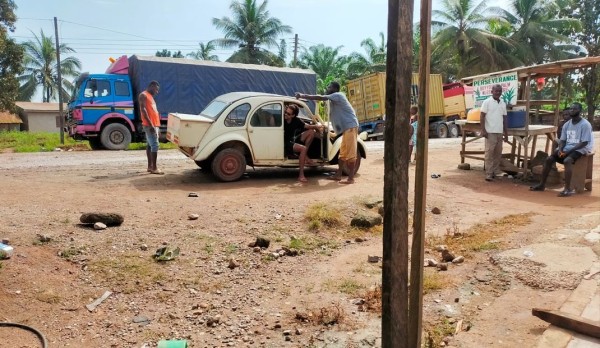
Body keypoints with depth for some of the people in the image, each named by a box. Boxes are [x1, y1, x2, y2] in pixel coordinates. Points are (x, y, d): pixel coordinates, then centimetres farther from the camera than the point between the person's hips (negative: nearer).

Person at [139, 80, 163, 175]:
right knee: (154, 145, -13)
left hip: (154, 125, 10)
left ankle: (150, 166, 14)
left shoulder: (150, 96, 22)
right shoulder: (143, 95, -6)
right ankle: (154, 168, -14)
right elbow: (143, 110, -17)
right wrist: (151, 124, -22)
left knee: (150, 145, 11)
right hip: (149, 125, -10)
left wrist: (157, 125, 18)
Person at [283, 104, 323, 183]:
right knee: (303, 148, -33)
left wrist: (316, 126, -16)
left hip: (293, 140, 7)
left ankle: (304, 155, -1)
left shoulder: (296, 120, -4)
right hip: (285, 144, -7)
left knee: (312, 131, -1)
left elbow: (307, 126, 1)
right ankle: (301, 175, -31)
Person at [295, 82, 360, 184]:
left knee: (350, 153, -10)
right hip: (346, 127, 10)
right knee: (343, 153, 12)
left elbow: (320, 98, -18)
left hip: (350, 126, -10)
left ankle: (351, 178, -9)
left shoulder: (338, 95, -11)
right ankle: (338, 175, 18)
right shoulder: (334, 99, 20)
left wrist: (302, 96, -15)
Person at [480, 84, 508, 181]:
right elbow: (482, 117, -6)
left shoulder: (503, 103, 13)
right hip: (490, 132, -6)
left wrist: (506, 132, 13)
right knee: (489, 153, -6)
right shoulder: (487, 102, -3)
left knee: (498, 153, 8)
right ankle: (488, 174, -4)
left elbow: (504, 118, 16)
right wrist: (483, 130, -14)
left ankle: (495, 172, 16)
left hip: (500, 132, 6)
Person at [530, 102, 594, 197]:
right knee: (549, 159, -11)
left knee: (567, 160, -36)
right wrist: (560, 149, -12)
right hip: (567, 148, 7)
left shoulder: (585, 125, -11)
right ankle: (542, 185, -4)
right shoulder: (567, 124, 9)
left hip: (579, 149, -7)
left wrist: (569, 151, -23)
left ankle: (568, 189, -37)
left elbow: (584, 143, -17)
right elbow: (562, 140, 10)